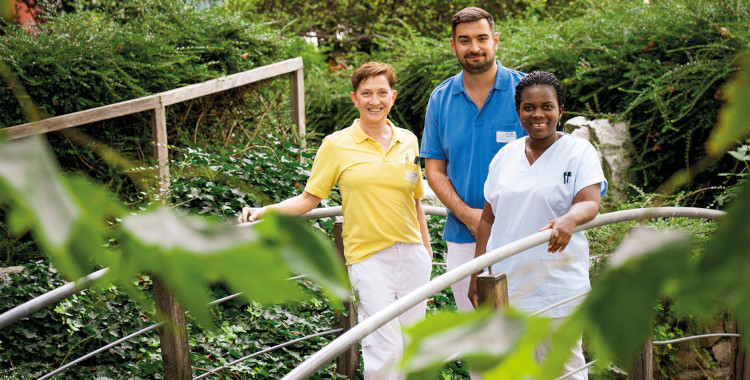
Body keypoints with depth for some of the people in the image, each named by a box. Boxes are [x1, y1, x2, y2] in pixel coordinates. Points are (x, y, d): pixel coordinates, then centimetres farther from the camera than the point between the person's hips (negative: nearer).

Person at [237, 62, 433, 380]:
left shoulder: (408, 141, 9)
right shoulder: (336, 145, -1)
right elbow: (309, 199, -1)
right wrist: (264, 211, -14)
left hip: (412, 255, 4)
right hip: (369, 257, -4)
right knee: (386, 350, -12)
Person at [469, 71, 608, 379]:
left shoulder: (579, 152, -2)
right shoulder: (505, 156, 11)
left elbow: (590, 202, -17)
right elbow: (488, 218, 14)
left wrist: (570, 219, -40)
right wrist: (476, 275, 9)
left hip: (556, 287, -4)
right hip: (503, 284, 4)